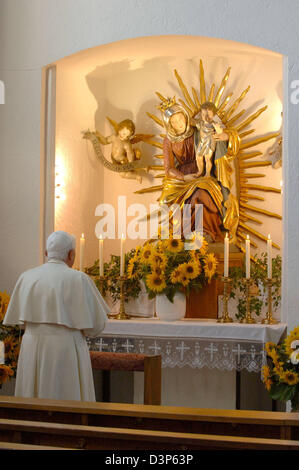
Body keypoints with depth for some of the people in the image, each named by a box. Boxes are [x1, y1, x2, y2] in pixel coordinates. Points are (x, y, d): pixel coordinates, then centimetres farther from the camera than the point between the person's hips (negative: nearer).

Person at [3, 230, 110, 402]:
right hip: (66, 350, -5)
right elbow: (95, 324, -7)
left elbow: (19, 318, 12)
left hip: (31, 350, 5)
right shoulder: (78, 279, -10)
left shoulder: (26, 277, 3)